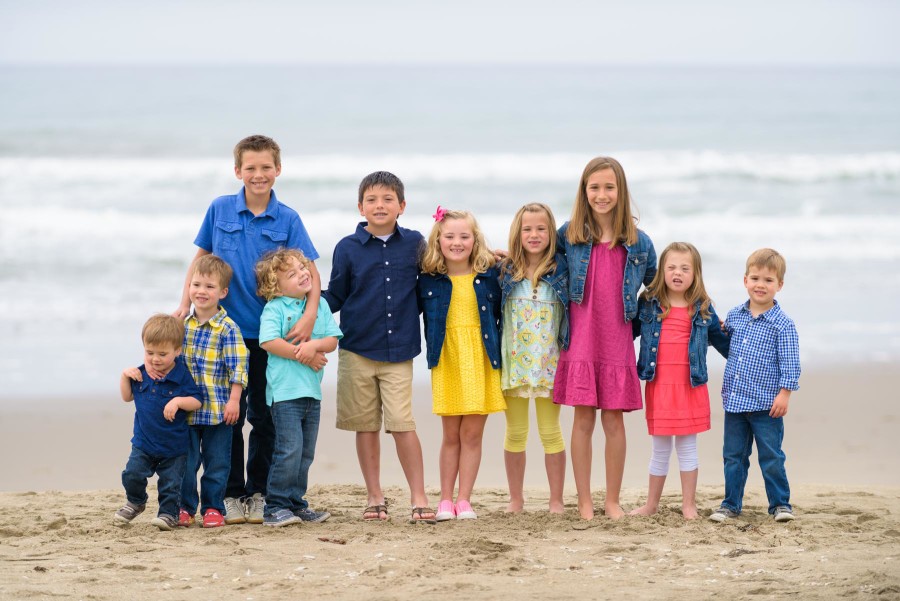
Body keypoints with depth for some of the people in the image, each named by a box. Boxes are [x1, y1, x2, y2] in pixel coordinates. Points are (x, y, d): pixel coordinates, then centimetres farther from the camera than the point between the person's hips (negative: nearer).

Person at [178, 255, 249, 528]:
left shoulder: (227, 328, -8)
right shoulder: (183, 325, 6)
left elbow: (237, 367, -9)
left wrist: (234, 400, -14)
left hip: (217, 410, -4)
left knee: (217, 462, 4)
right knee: (186, 462, 7)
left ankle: (213, 508, 14)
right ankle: (185, 507, 17)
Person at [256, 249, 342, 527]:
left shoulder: (320, 305, 12)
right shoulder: (274, 309, -5)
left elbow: (332, 340, 6)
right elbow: (269, 342, -18)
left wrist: (314, 346, -15)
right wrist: (303, 355, -14)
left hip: (312, 390, 6)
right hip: (285, 390, -6)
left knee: (306, 452, 11)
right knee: (290, 449, -12)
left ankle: (296, 504, 20)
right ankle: (275, 507, -6)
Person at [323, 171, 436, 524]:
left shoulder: (414, 244, 5)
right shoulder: (348, 249, 2)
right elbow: (335, 297, 7)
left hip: (398, 351, -1)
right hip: (357, 349, 1)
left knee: (402, 423, -9)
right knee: (366, 426, 6)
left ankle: (419, 498, -2)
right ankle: (374, 498, 17)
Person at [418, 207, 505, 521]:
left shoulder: (490, 275, 1)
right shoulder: (429, 280, 1)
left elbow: (501, 316, 6)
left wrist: (499, 352, 1)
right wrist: (431, 354, 1)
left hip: (481, 361, 0)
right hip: (447, 362, 0)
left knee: (472, 433, 2)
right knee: (451, 434, 5)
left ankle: (463, 500, 7)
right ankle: (445, 499, 13)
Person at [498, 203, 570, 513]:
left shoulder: (561, 271, -2)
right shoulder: (506, 272, 2)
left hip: (549, 363, -1)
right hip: (514, 361, 2)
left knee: (550, 432, 3)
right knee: (515, 433, 8)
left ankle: (556, 500, 10)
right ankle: (516, 498, 18)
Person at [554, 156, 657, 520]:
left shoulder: (637, 242, 4)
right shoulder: (569, 235, 2)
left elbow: (654, 285, 17)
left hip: (618, 343, 1)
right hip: (580, 341, -1)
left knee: (614, 420, 4)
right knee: (583, 419, 0)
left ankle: (612, 501, 13)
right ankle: (584, 502, 6)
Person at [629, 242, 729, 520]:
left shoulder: (702, 309, 4)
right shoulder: (648, 304, 3)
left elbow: (721, 340, 14)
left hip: (691, 386, 0)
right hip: (658, 385, 0)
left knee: (687, 446, 5)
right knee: (659, 448, 8)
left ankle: (689, 505, 12)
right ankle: (651, 504, 20)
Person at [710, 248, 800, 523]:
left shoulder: (782, 324, -9)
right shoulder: (734, 316, 7)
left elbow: (790, 363, -11)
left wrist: (784, 393, -17)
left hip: (766, 405, -5)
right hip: (735, 401, 5)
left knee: (771, 458, 1)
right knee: (733, 456, 11)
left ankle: (780, 504, 13)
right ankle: (731, 504, 20)